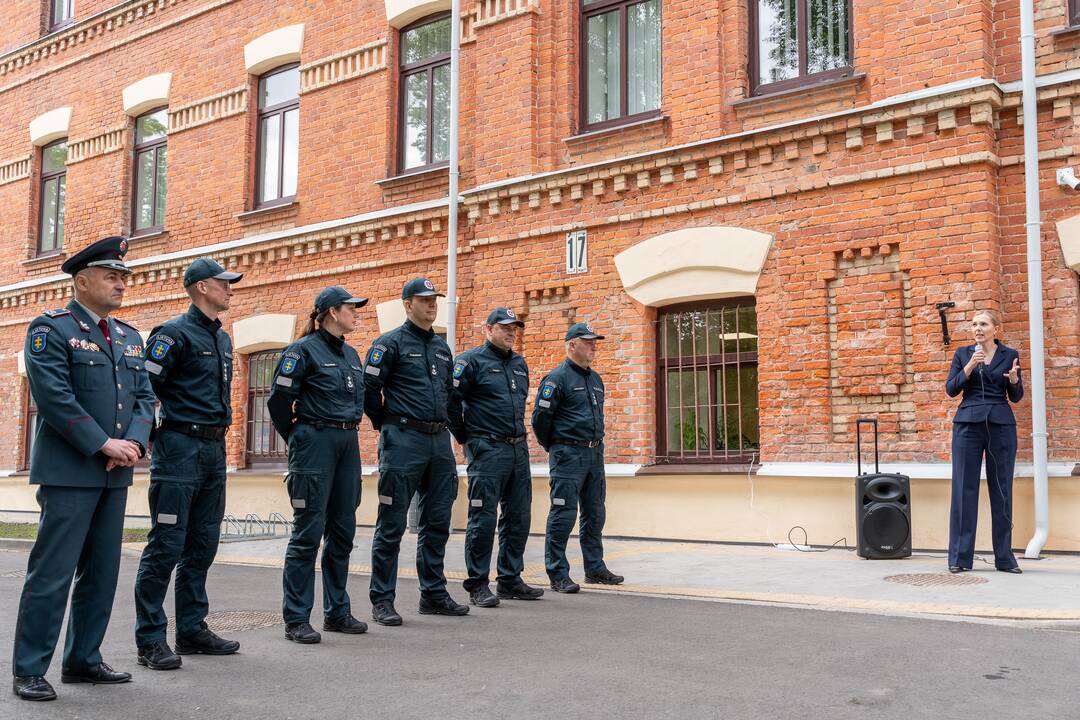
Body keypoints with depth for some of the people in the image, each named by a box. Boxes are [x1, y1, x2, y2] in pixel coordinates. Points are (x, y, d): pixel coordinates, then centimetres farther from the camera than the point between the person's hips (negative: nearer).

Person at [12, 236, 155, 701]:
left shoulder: (129, 336, 15)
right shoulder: (50, 329, -5)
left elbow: (144, 396, 11)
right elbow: (54, 397, -15)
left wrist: (134, 442, -7)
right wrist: (104, 444, -17)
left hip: (115, 473, 7)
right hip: (69, 471, -7)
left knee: (102, 571, 11)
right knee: (53, 571, -4)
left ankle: (83, 660, 22)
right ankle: (29, 670, 6)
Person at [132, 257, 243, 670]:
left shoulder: (223, 338, 17)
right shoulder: (175, 333, -9)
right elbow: (144, 387, -15)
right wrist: (167, 426, -10)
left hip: (214, 449, 8)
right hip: (180, 447, -8)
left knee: (203, 544, 12)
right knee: (166, 545, -5)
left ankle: (192, 629, 21)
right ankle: (150, 640, 1)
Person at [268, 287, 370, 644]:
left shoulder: (351, 354, 16)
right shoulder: (303, 350, -7)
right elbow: (279, 400, -8)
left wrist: (346, 431, 18)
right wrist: (297, 438, 3)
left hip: (348, 444, 8)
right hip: (315, 443, -7)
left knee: (342, 531, 10)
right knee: (309, 531, -6)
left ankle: (337, 612, 20)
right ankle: (296, 619, 1)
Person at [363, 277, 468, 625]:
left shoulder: (442, 347, 17)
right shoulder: (391, 343, -3)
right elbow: (368, 388, -7)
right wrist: (388, 425, 0)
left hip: (439, 441, 7)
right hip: (403, 442, -7)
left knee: (437, 523, 11)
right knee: (391, 524, -3)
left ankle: (434, 594, 21)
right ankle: (382, 600, 4)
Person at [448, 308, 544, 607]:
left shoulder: (520, 364, 16)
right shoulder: (472, 360, -6)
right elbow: (451, 400, -10)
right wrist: (466, 439, -6)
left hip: (518, 449, 7)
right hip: (487, 450, -7)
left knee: (518, 518, 10)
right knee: (483, 519, -4)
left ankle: (510, 580, 20)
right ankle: (478, 585, 3)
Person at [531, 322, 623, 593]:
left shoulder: (596, 379, 16)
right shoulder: (557, 378, -9)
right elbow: (540, 416, -11)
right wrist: (553, 447, -1)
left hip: (595, 453, 8)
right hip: (568, 456, -8)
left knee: (594, 515, 12)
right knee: (563, 515, -5)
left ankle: (595, 568, 23)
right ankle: (558, 575, 0)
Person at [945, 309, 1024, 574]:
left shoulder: (1010, 355, 8)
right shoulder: (962, 354, 8)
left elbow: (1016, 397, 8)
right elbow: (951, 390, 1)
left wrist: (1014, 380, -13)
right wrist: (969, 368, -13)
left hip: (1001, 425, 0)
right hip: (968, 423, 0)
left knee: (1002, 490, 2)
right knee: (964, 490, -3)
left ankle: (1004, 557, 11)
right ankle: (959, 558, 1)